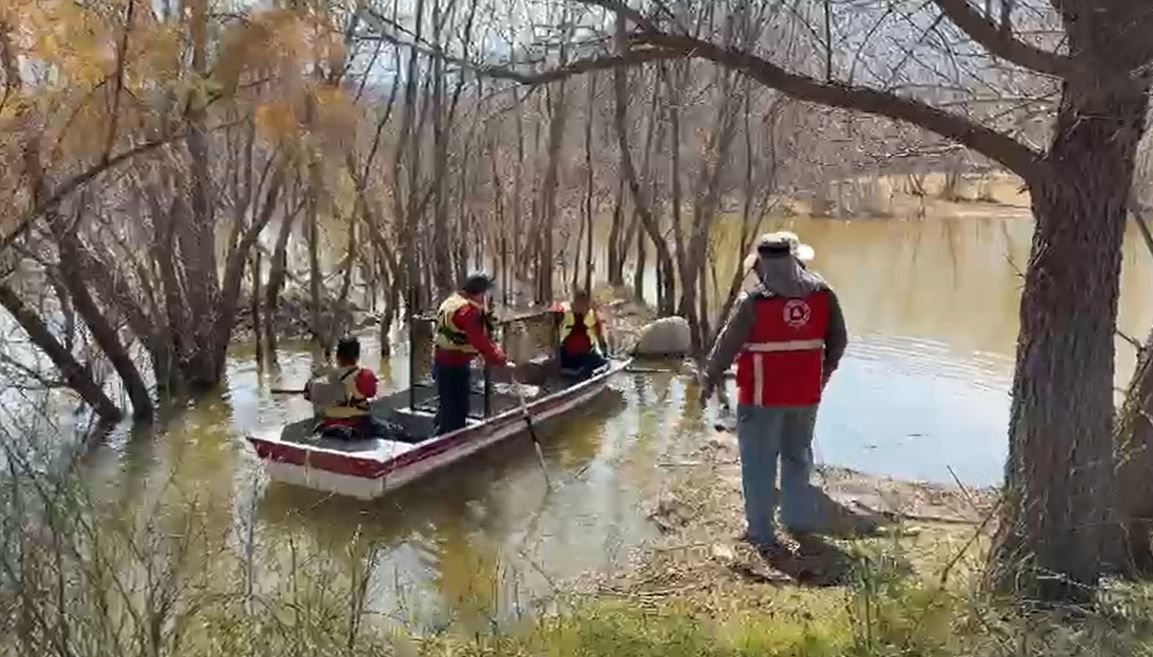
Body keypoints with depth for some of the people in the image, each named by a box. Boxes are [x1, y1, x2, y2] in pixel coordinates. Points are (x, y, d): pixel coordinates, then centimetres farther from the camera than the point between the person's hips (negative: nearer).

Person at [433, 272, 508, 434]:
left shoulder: (452, 302, 12)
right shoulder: (468, 310, -20)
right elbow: (479, 341, -24)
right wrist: (501, 359, -18)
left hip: (443, 361, 10)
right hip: (456, 366, -10)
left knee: (447, 406, 21)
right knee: (457, 409, -2)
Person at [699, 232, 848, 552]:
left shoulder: (754, 302, -17)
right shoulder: (823, 294, -4)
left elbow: (727, 344, -8)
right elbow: (838, 340, 6)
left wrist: (710, 378, 7)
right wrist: (826, 370, 25)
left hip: (762, 396, -4)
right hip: (806, 394, 5)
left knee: (759, 462, 8)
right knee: (797, 456, 22)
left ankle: (761, 531, 13)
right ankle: (800, 519, 31)